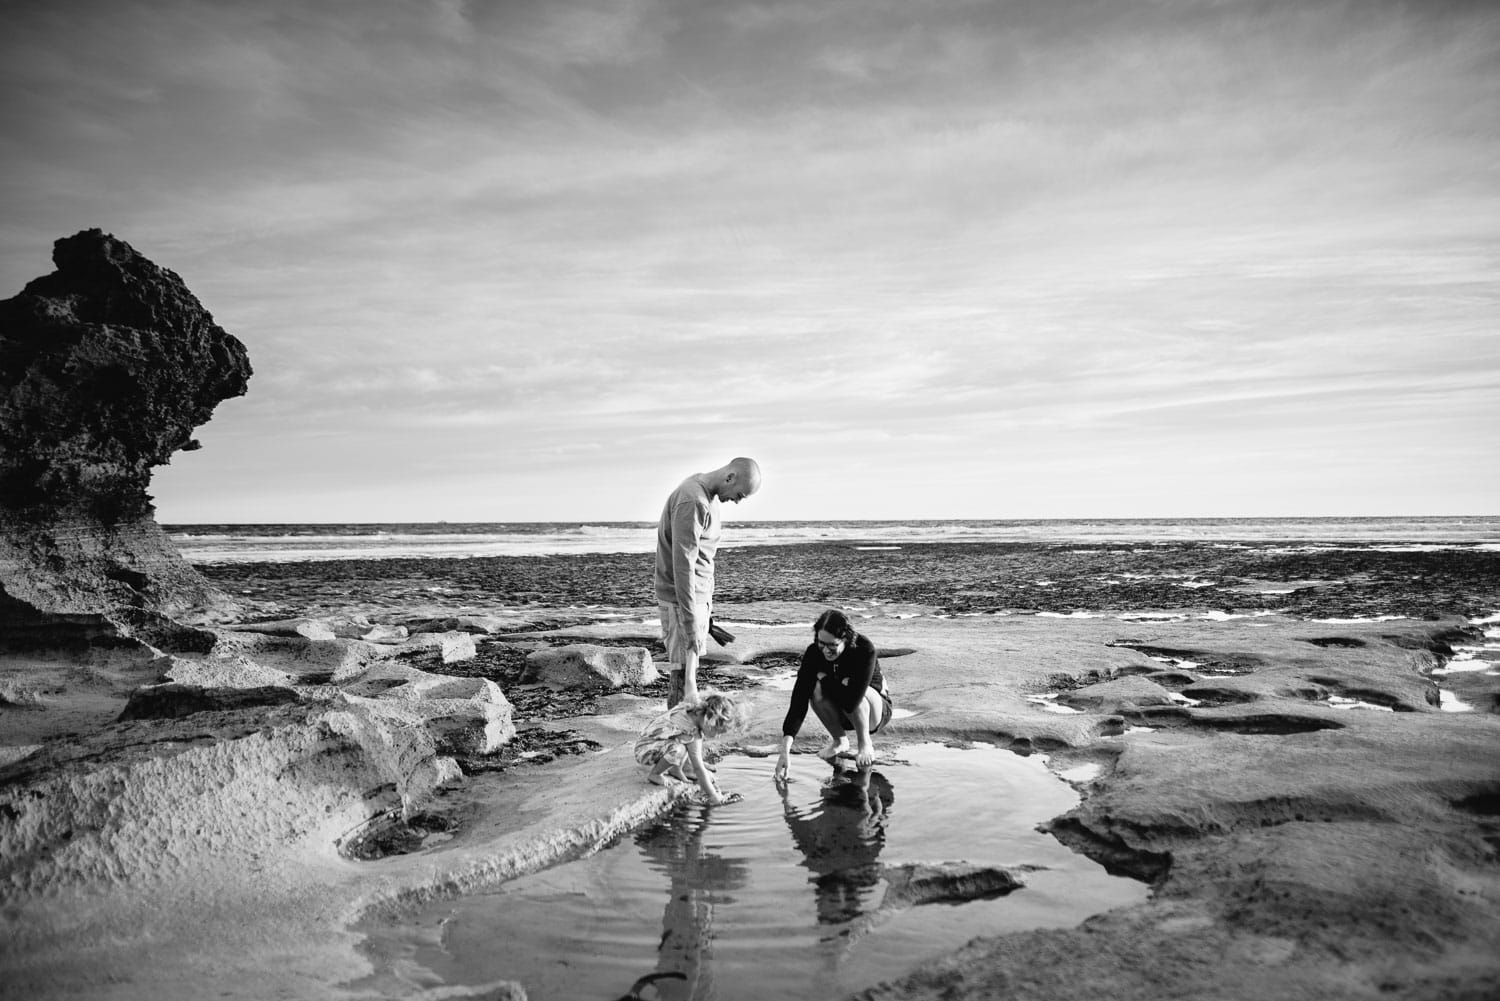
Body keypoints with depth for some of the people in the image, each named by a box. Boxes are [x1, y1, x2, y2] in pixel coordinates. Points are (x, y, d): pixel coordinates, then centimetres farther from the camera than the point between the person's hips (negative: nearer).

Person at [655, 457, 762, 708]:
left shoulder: (707, 494, 9)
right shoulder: (692, 502, -22)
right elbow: (683, 565, -26)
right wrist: (690, 623, -26)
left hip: (699, 595, 9)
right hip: (681, 597, -9)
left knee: (690, 667, 11)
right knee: (683, 671, -7)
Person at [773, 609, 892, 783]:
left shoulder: (864, 649, -31)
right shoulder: (814, 653, -21)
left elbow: (851, 701, -41)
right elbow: (799, 700, -28)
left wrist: (824, 677, -26)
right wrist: (785, 751, -36)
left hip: (875, 711, -4)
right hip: (841, 715, 4)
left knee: (852, 691, -36)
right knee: (817, 690, -28)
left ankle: (865, 744, -9)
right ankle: (839, 740, -2)